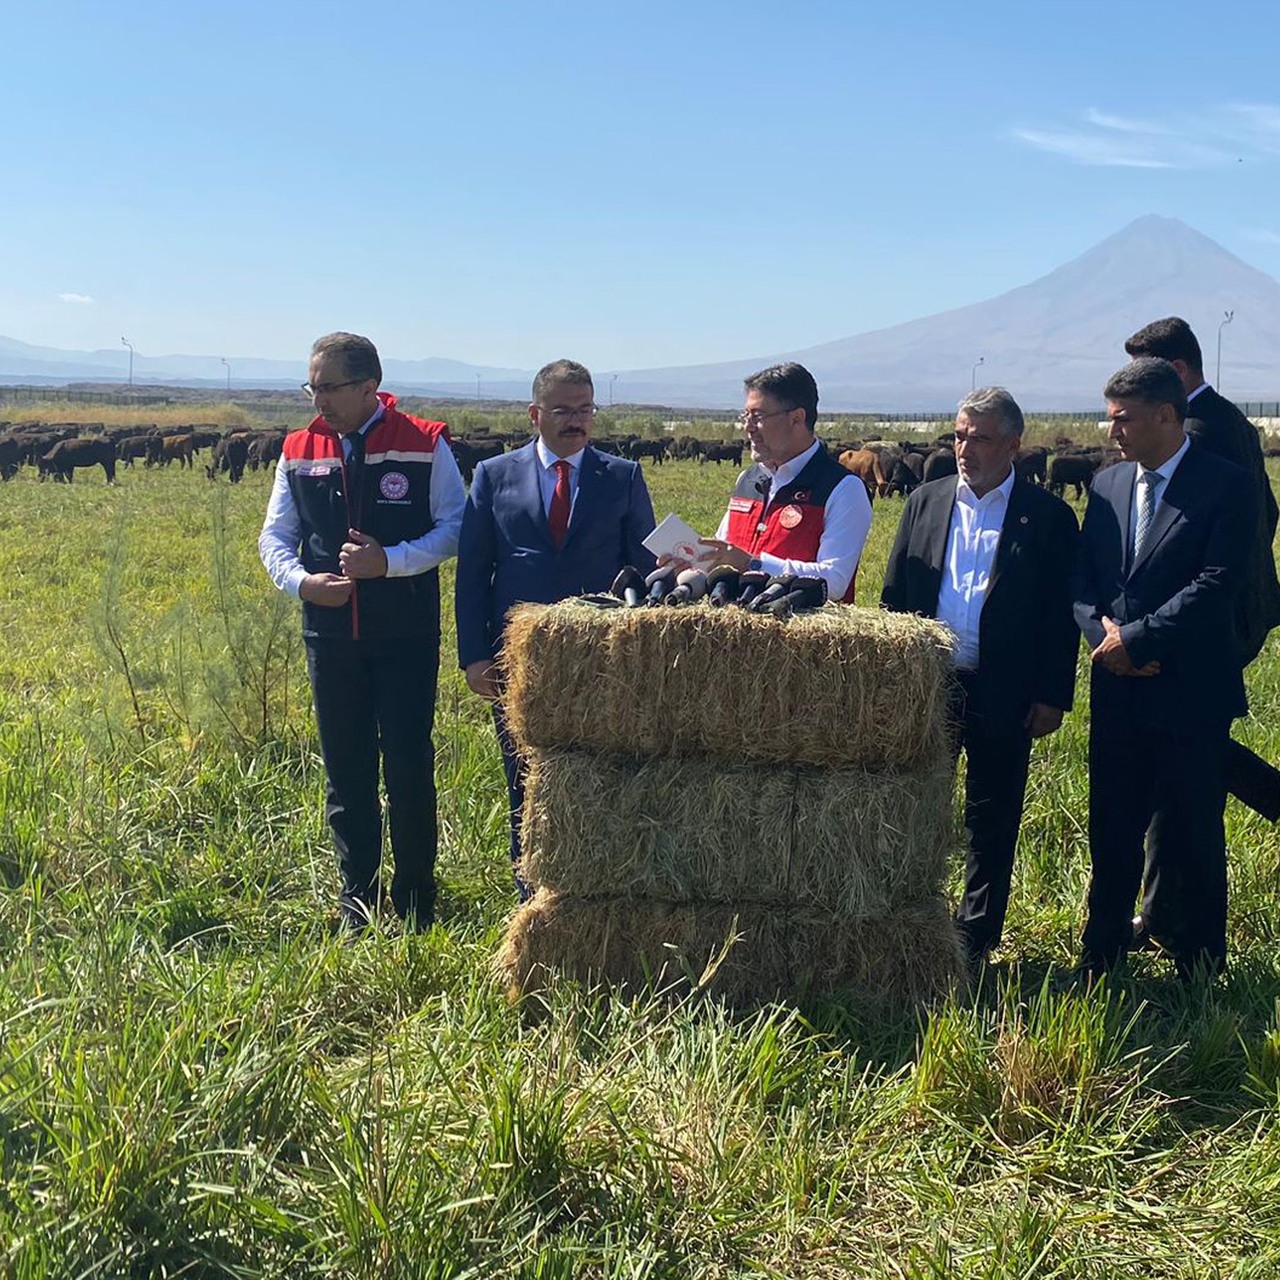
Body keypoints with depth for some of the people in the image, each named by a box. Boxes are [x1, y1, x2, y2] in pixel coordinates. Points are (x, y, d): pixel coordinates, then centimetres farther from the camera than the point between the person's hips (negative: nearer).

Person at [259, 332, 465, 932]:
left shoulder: (425, 445, -4)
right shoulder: (299, 451, 7)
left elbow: (454, 527, -4)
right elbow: (275, 536, 10)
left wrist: (388, 561, -17)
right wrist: (301, 581, -10)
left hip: (406, 634, -3)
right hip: (330, 632, 3)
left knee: (408, 766, -1)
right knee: (345, 771, 9)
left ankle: (414, 902, 14)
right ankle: (356, 900, 22)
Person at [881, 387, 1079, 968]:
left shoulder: (1048, 516, -1)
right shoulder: (926, 501, 9)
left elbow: (1062, 615, -1)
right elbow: (893, 596, 11)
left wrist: (1052, 697, -6)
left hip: (1003, 695, -2)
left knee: (992, 827, 8)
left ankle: (973, 943, 20)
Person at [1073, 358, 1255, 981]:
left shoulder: (1224, 486, -8)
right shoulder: (1107, 484, 10)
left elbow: (1216, 585, -16)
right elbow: (1082, 577, 10)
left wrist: (1135, 639, -17)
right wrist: (1104, 631, -8)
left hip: (1190, 694, -5)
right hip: (1118, 691, 5)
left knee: (1194, 837, 5)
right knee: (1112, 830, 13)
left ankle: (1199, 970, 18)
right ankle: (1101, 958, 26)